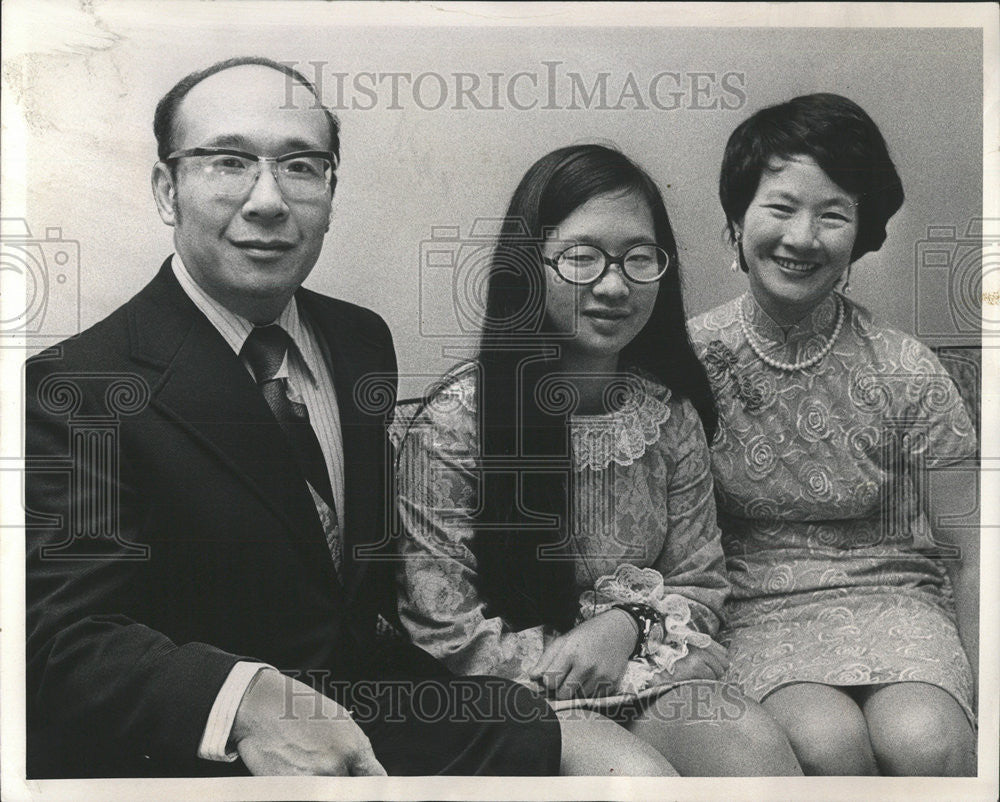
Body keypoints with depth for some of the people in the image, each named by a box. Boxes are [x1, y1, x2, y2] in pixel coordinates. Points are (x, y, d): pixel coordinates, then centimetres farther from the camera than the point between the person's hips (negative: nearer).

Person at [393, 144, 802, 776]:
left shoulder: (669, 412, 3)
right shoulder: (454, 421, -12)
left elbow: (701, 584, 9)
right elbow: (445, 635, -10)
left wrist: (624, 624, -11)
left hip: (650, 669, 5)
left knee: (758, 746, -24)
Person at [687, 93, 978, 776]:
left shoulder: (907, 373, -5)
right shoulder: (691, 358, -5)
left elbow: (969, 559, -1)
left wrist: (984, 709, -7)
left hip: (891, 593, 0)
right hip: (755, 608, 0)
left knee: (923, 740, -30)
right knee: (828, 739, -29)